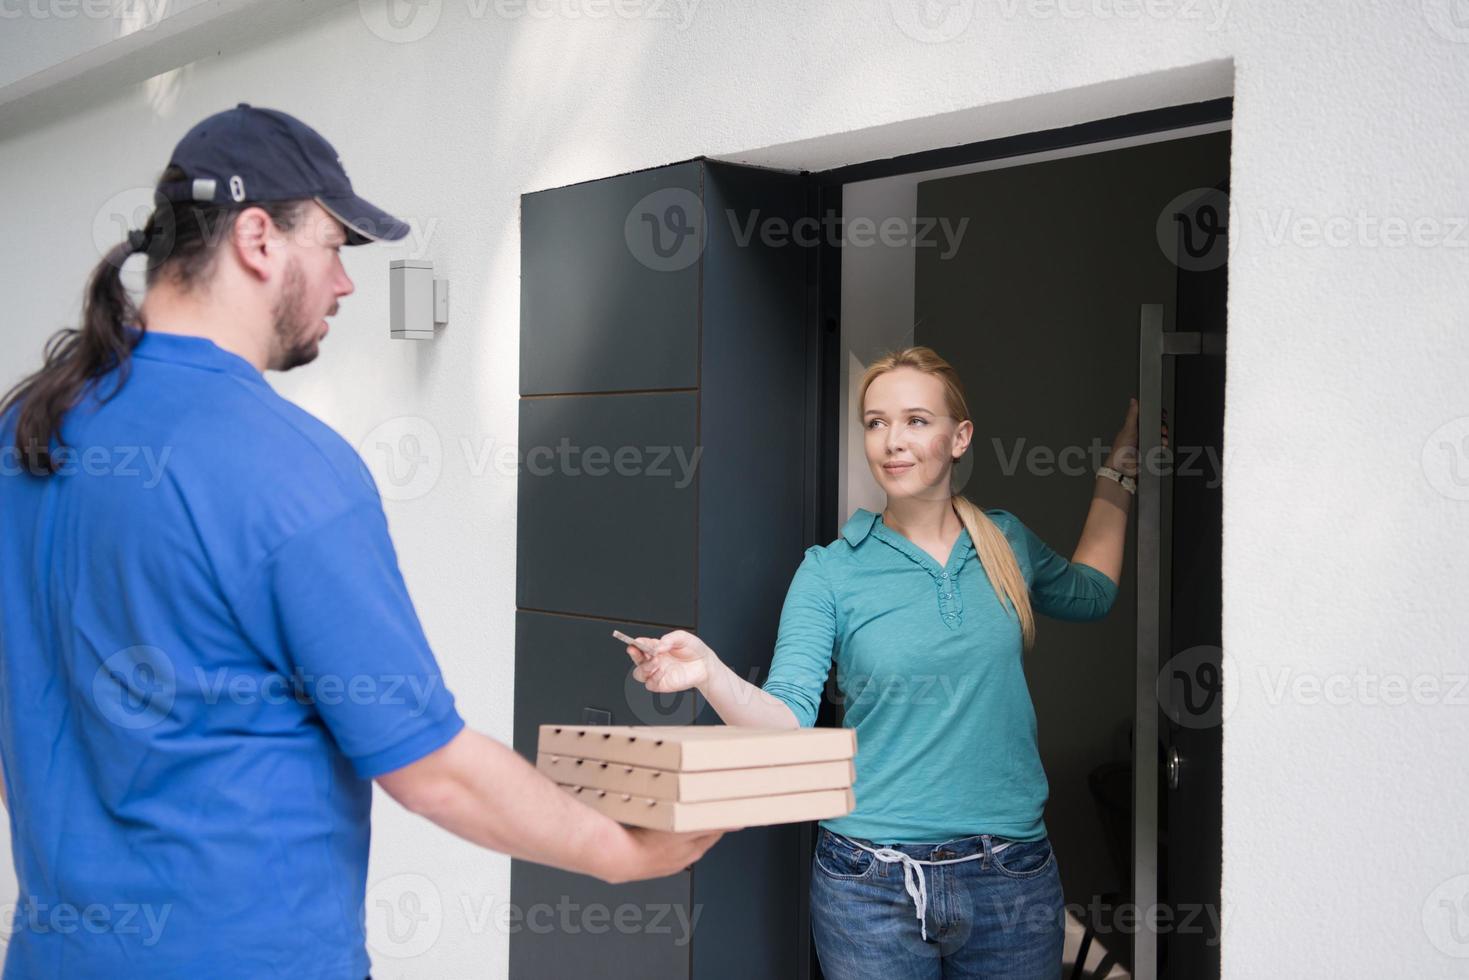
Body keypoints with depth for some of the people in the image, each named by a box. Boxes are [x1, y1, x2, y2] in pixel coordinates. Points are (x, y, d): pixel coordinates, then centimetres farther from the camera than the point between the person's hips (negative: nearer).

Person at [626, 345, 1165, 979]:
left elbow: (1089, 594, 28)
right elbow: (788, 717, -13)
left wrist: (1118, 471, 28)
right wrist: (711, 676, -31)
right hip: (872, 887, -2)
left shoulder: (1007, 542, 6)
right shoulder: (830, 571, -3)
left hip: (1012, 881, 3)